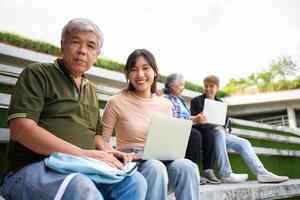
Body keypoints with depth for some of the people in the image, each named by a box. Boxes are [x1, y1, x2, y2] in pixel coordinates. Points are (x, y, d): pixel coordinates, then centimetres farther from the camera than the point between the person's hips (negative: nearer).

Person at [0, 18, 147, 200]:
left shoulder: (91, 89, 22)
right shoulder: (37, 74, 1)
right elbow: (21, 129, -13)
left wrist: (108, 153, 1)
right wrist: (84, 154, -19)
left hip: (81, 171, 7)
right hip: (32, 169, -6)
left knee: (135, 182, -18)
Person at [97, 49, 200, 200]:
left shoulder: (165, 105, 9)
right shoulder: (117, 102, -3)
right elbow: (102, 140, 0)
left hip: (161, 160, 4)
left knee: (188, 167, -29)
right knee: (155, 168, -37)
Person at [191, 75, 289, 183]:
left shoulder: (220, 102, 19)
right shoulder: (196, 101, 4)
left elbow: (226, 120, 15)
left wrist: (223, 126, -11)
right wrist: (216, 126, -19)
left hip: (219, 132, 6)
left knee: (243, 143, -13)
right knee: (219, 132, -37)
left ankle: (262, 173, -19)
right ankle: (226, 174, -38)